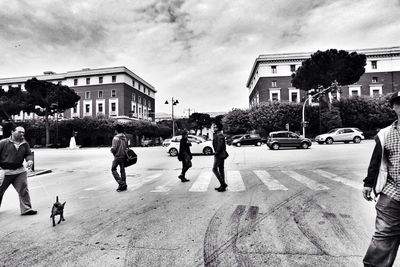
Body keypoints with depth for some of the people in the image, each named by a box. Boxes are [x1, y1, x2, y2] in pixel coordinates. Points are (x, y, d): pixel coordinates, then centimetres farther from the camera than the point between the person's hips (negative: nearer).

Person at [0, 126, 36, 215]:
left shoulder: (25, 144, 5)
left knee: (23, 190, 0)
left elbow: (28, 154, 11)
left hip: (20, 171, 2)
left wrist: (30, 160, -10)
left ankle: (26, 209, 6)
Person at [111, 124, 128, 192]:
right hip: (124, 156, 6)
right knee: (122, 170, 11)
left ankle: (121, 183, -3)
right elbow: (127, 147, 8)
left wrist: (112, 151, 3)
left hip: (117, 156, -6)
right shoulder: (125, 137, 7)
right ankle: (124, 185, 14)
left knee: (113, 169, 7)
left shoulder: (116, 137, -12)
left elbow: (113, 148, -16)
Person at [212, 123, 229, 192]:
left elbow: (220, 145, -25)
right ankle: (222, 185, 19)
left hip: (219, 155, -11)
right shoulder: (217, 135, 17)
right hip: (222, 155, 11)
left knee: (214, 169, -7)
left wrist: (216, 153, -19)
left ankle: (223, 184, -5)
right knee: (221, 169, 13)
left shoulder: (219, 135, -15)